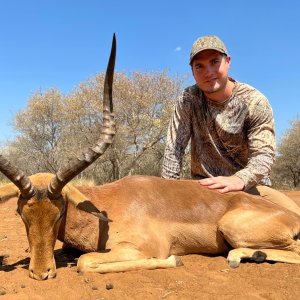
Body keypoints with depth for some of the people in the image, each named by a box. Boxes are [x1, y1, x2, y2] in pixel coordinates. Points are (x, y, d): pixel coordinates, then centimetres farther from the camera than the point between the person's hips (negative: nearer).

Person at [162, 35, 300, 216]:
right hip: (203, 185, 1)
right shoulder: (188, 100, -6)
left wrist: (239, 180, -37)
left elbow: (263, 154, -17)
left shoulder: (255, 102, -10)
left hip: (249, 185, -1)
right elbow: (174, 148, -8)